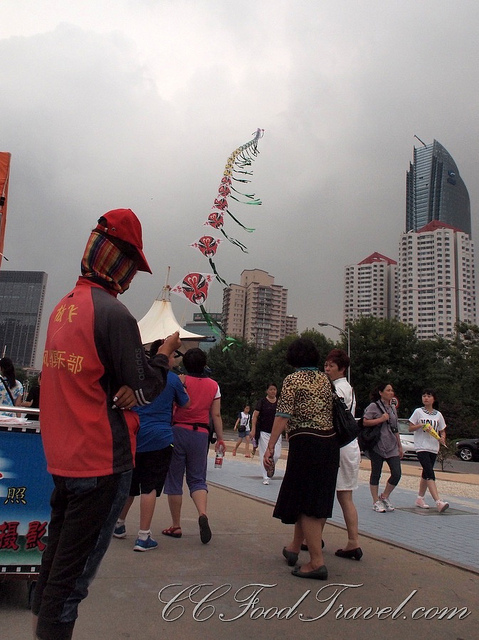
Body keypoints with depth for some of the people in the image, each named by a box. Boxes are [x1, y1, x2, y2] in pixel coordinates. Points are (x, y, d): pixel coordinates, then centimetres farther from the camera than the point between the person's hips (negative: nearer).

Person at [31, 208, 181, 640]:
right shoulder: (113, 313, -20)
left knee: (59, 551, 22)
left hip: (63, 454, 9)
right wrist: (166, 351, 2)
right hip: (102, 458, -9)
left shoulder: (63, 307, 7)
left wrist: (122, 389, 1)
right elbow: (147, 387, -13)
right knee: (79, 561, 4)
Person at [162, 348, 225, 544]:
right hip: (201, 434, 2)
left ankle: (176, 526, 14)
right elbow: (216, 415, 5)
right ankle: (202, 514, -13)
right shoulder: (213, 385, 5)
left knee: (174, 479, 8)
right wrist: (220, 438, 11)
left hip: (178, 431, -2)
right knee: (197, 478, 12)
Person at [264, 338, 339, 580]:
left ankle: (317, 562, 1)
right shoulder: (325, 379, 11)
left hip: (306, 443, -7)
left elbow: (283, 416, -13)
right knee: (317, 499, 16)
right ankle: (294, 548, 32)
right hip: (330, 442, 7)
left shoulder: (292, 380, -6)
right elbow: (332, 412, 9)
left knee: (305, 502, 0)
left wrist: (270, 447, -11)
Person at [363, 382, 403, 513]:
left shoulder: (393, 408, 17)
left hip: (392, 446, 6)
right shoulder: (374, 406, -4)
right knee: (376, 474, 2)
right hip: (377, 445, -6)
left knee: (397, 474, -3)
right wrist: (381, 419, -15)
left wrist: (400, 446, 21)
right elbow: (365, 422, -13)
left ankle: (384, 497, 17)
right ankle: (376, 502, 14)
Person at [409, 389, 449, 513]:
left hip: (434, 448, 5)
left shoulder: (438, 414, 10)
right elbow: (410, 428, 2)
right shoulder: (418, 412, 1)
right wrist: (421, 425, -15)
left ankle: (420, 498, 26)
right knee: (430, 474, -16)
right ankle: (438, 502, -23)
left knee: (426, 474, 13)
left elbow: (442, 431, 16)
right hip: (421, 447, -5)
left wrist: (442, 438, -6)